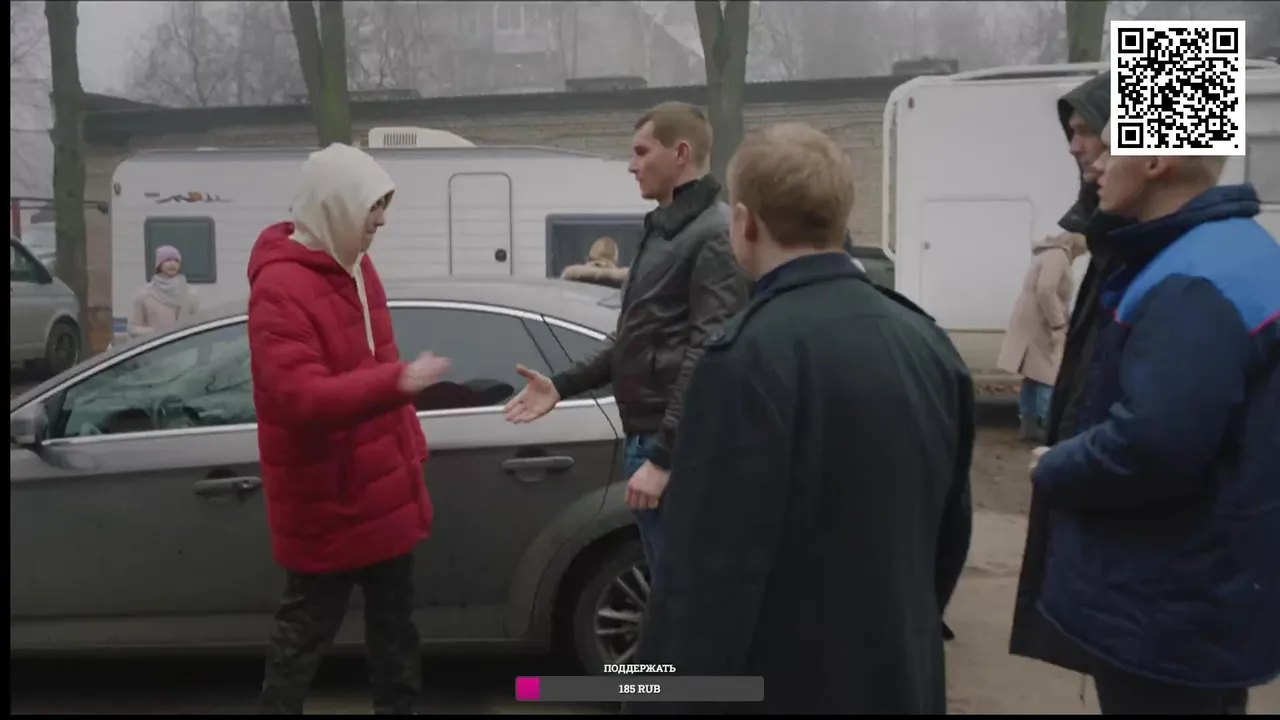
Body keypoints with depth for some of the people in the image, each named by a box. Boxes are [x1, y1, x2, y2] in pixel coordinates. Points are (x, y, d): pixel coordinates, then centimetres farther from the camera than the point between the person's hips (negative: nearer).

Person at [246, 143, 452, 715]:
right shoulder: (279, 288, -21)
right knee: (308, 627, 6)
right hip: (326, 497, -9)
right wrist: (400, 380, -40)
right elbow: (301, 396, -31)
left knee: (394, 618, 20)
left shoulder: (355, 266, 8)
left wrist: (410, 448, 18)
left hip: (382, 486, 9)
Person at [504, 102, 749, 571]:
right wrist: (563, 385, 19)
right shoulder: (662, 230, 16)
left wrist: (663, 457, -23)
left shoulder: (715, 236, -14)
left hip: (677, 448, -10)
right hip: (648, 439, 10)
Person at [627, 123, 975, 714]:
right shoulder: (926, 343, 3)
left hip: (783, 685, -7)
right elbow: (951, 530, 12)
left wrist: (664, 700, -14)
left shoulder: (749, 356, -21)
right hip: (902, 682, 7)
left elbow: (710, 569, -23)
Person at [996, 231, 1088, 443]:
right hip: (1039, 327, -10)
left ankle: (1030, 426, 14)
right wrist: (1058, 325, -22)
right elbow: (1046, 291, -25)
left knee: (1035, 377, 11)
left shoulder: (1054, 253, 17)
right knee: (1047, 378, -9)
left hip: (1035, 325, 10)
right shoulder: (1058, 255, -15)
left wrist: (1058, 323, 18)